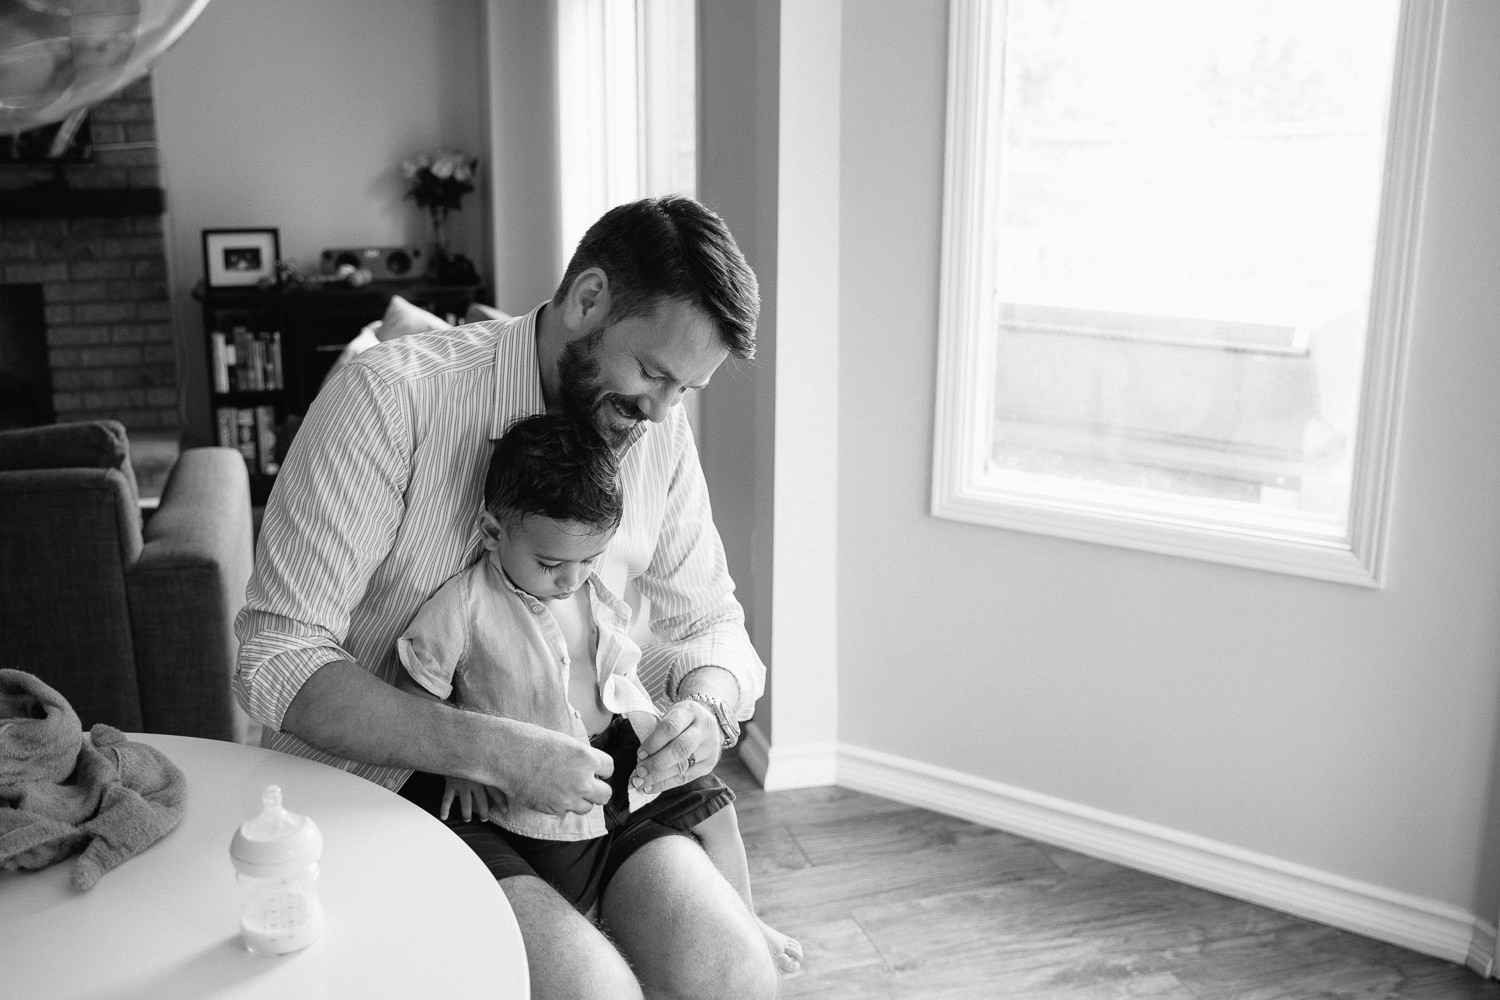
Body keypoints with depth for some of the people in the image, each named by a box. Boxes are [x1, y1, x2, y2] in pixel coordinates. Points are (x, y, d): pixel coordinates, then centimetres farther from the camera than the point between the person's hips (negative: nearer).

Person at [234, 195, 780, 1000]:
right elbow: (274, 661, -21)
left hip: (566, 783, 5)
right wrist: (496, 752, -31)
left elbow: (709, 622, 11)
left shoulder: (657, 430, 0)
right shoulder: (390, 395, -18)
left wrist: (707, 705, -14)